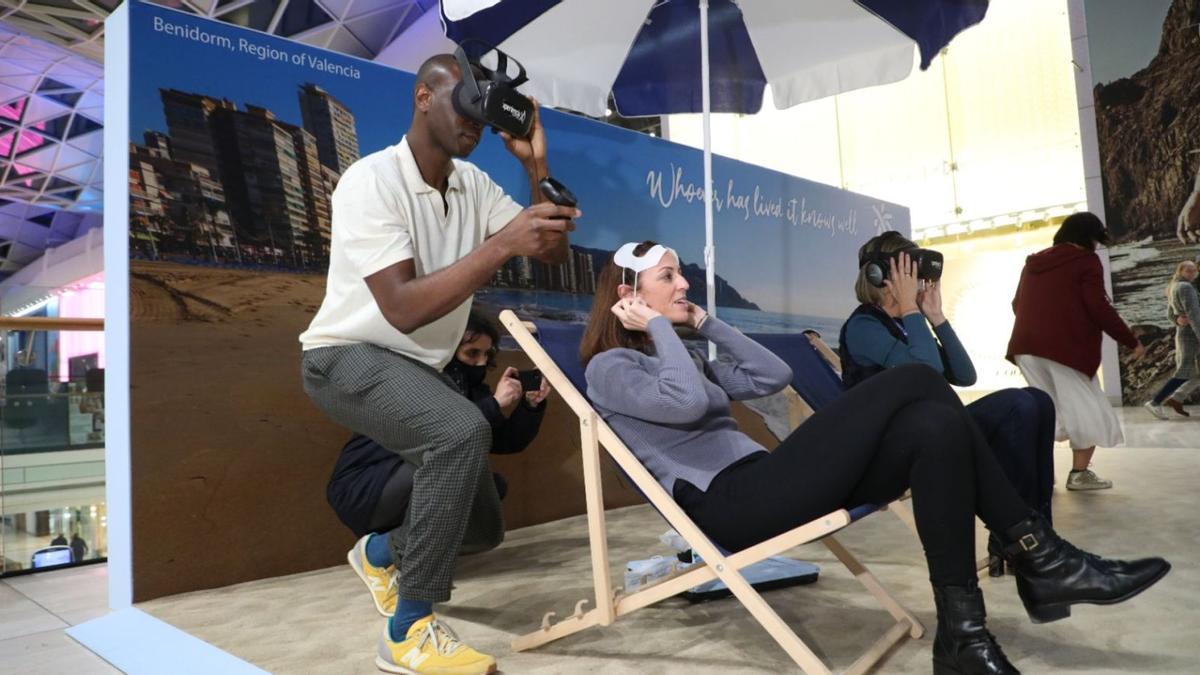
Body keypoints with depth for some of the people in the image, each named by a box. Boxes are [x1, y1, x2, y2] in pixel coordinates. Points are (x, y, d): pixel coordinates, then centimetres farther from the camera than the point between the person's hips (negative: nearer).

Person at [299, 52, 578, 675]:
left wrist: (536, 166, -15)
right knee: (463, 431, -36)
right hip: (349, 357, -7)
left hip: (418, 365, 7)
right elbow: (403, 308, -30)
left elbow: (553, 252, -4)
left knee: (481, 525, 8)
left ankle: (386, 552, 42)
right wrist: (503, 244, -36)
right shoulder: (371, 181, -20)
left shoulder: (473, 184, 1)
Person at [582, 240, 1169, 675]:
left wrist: (706, 324, 19)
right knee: (915, 381, -17)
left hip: (764, 487, 9)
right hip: (730, 507, -9)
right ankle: (1043, 558, -9)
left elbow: (773, 376, 19)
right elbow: (688, 402, -18)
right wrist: (659, 328, -5)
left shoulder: (684, 357, 26)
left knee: (935, 425, -14)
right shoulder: (608, 369, 1)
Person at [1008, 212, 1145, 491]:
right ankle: (1080, 473, 5)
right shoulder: (1086, 261, -1)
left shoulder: (1033, 262, 18)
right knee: (1087, 411, 7)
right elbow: (1099, 308, -9)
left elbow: (1017, 303, 23)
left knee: (1048, 410, 16)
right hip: (1065, 347, -6)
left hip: (1025, 346, 6)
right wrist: (1131, 341, 0)